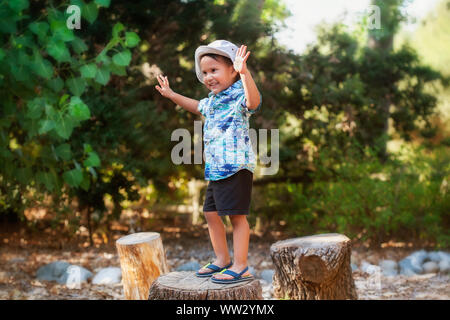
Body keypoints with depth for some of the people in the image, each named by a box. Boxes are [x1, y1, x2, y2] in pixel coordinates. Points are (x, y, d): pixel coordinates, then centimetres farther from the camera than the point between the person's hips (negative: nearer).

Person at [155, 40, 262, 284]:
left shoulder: (239, 96, -12)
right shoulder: (212, 100, 16)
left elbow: (254, 101, -37)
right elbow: (198, 107, 39)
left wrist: (244, 73, -50)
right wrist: (171, 95, 41)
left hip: (236, 167, -10)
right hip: (215, 169, 10)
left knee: (236, 215, -7)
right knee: (211, 213, 14)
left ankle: (240, 267, 0)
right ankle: (222, 260, 27)